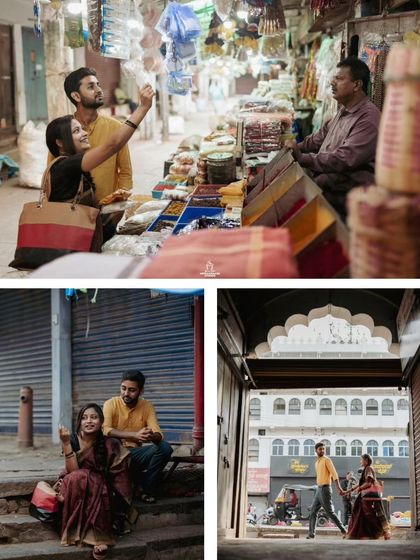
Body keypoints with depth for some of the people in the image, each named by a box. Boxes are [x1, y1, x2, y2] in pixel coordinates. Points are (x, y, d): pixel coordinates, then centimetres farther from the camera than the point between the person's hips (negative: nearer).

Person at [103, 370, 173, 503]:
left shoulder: (147, 407, 1)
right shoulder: (111, 404, -8)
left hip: (135, 453, 3)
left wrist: (151, 436, -37)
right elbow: (105, 430, -25)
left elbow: (158, 435, -10)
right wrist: (135, 435, -38)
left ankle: (146, 489, -9)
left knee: (165, 447, -22)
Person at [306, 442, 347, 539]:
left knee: (330, 512, -9)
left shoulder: (326, 460, -7)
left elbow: (334, 473, -16)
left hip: (325, 489, -8)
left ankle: (343, 531, -5)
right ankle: (311, 533, 9)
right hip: (318, 490, 8)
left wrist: (338, 486, -27)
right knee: (313, 512, 6)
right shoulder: (317, 463, 18)